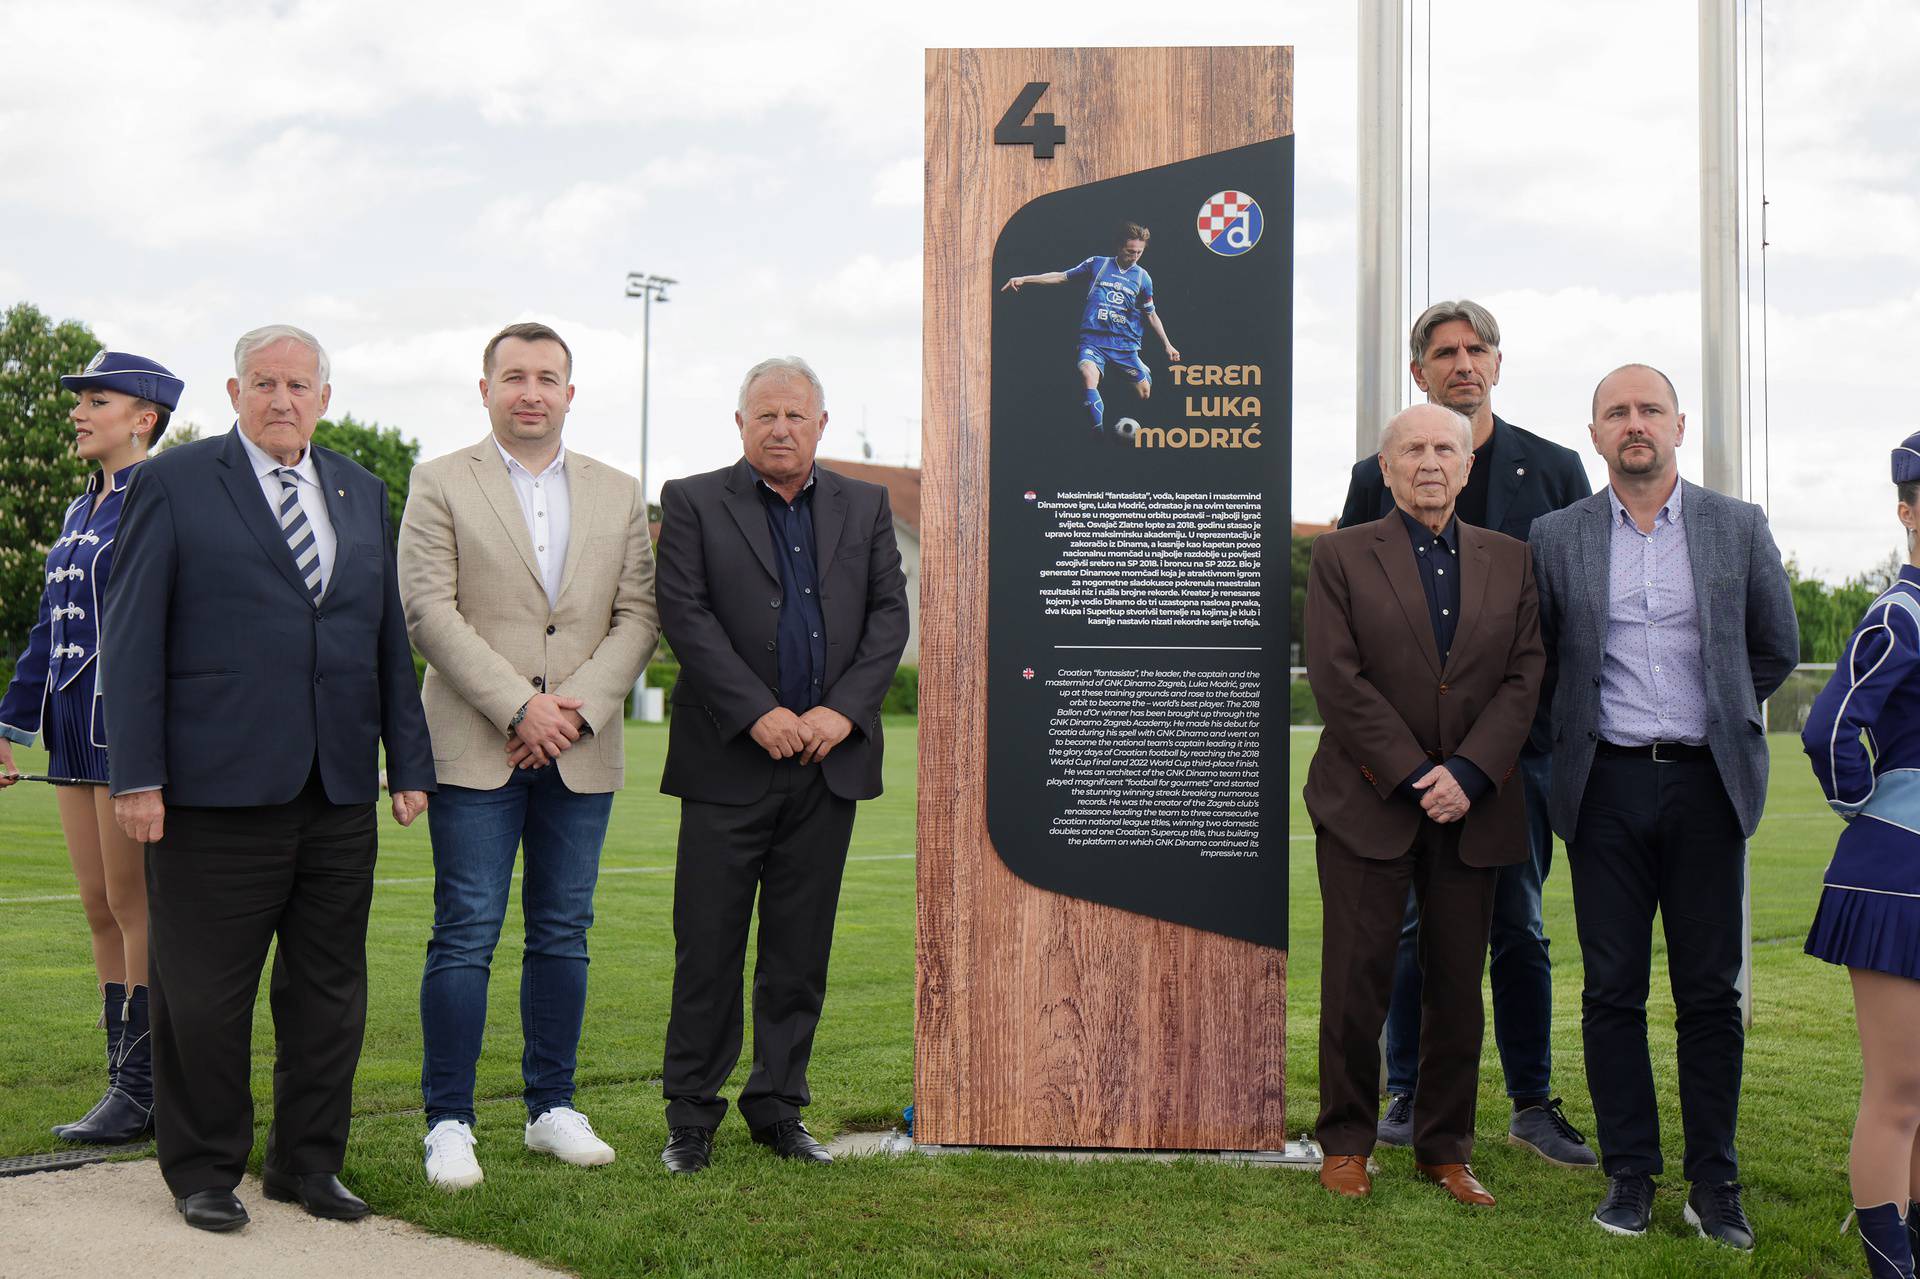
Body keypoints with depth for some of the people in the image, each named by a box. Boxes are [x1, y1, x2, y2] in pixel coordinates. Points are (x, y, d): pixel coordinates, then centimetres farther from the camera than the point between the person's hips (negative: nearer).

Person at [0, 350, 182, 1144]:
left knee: (134, 906, -3)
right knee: (100, 909, 10)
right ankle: (129, 1083, 18)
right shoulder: (84, 509, 17)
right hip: (77, 728, 9)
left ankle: (141, 1089, 6)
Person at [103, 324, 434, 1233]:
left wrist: (409, 760, 9)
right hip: (217, 787, -4)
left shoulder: (362, 493, 14)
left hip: (340, 792, 5)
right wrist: (137, 777, -10)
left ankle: (308, 1162, 24)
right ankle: (204, 1169, 20)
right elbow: (131, 638, -3)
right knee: (204, 994, 5)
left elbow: (389, 636, 14)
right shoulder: (171, 484, 0)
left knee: (330, 989, 10)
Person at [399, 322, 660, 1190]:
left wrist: (577, 708, -9)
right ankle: (448, 1123, 6)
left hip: (582, 751, 3)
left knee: (563, 934, 9)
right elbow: (428, 611, -6)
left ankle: (552, 1108, 20)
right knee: (465, 937, -3)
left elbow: (638, 619, 6)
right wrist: (520, 706, -14)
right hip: (475, 749, -3)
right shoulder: (440, 484, 3)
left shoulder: (619, 496, 13)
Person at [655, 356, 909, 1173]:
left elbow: (890, 614, 6)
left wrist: (843, 710, -9)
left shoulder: (864, 507, 13)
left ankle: (777, 1107, 20)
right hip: (729, 762, -3)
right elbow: (684, 615, -7)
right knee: (708, 947, 1)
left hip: (830, 762, 3)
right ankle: (691, 1115, 13)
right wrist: (757, 715, -15)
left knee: (800, 951, 8)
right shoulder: (692, 502, 3)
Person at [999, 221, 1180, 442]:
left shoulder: (1142, 277, 11)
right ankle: (1099, 430, -38)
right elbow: (1062, 277, 14)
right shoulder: (1097, 264, 8)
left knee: (1144, 390, -7)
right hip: (1093, 340, -3)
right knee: (1088, 374, -32)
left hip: (1126, 343, 3)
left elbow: (1151, 315, 21)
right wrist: (1024, 279, 9)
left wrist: (1167, 345, 19)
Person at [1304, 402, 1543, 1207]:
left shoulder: (1509, 560, 11)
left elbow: (1524, 677, 4)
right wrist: (1414, 776, -12)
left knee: (1459, 986, 7)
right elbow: (1337, 679, -7)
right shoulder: (1341, 555, 2)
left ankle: (1446, 1149, 19)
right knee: (1357, 981, 1)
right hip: (1368, 801, -3)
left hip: (1472, 805, 3)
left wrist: (1467, 774, -10)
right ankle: (1346, 1143, 15)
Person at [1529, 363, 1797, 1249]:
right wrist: (1586, 729, 9)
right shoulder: (1556, 538, 4)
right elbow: (1537, 663, 12)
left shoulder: (1738, 528, 5)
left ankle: (1714, 1181, 14)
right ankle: (1629, 1174, 14)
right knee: (1613, 990, 4)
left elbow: (1776, 649, 14)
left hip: (1704, 781, 0)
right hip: (1606, 785, 0)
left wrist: (1716, 714, 13)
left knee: (1710, 992, 4)